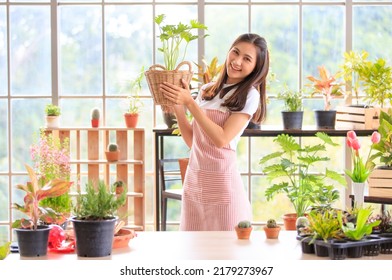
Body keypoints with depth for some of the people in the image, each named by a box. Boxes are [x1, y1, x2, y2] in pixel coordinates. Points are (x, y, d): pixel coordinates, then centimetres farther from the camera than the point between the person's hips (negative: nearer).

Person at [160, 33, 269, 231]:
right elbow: (192, 140, 12)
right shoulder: (207, 90, 11)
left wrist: (190, 103, -15)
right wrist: (177, 106, 1)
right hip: (194, 179, 5)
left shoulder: (249, 95, -5)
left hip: (222, 180, -5)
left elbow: (222, 139, -15)